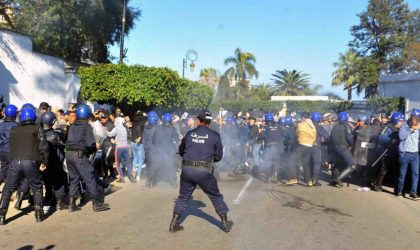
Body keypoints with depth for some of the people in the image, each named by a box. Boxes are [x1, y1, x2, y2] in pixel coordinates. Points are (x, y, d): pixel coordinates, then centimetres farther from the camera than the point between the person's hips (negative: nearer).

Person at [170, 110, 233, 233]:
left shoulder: (189, 134, 8)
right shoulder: (215, 136, 2)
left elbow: (181, 151, 19)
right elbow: (218, 156, 7)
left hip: (187, 169, 2)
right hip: (204, 171, -2)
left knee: (183, 197, 18)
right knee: (216, 197, 14)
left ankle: (174, 224, 22)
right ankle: (226, 223, 24)